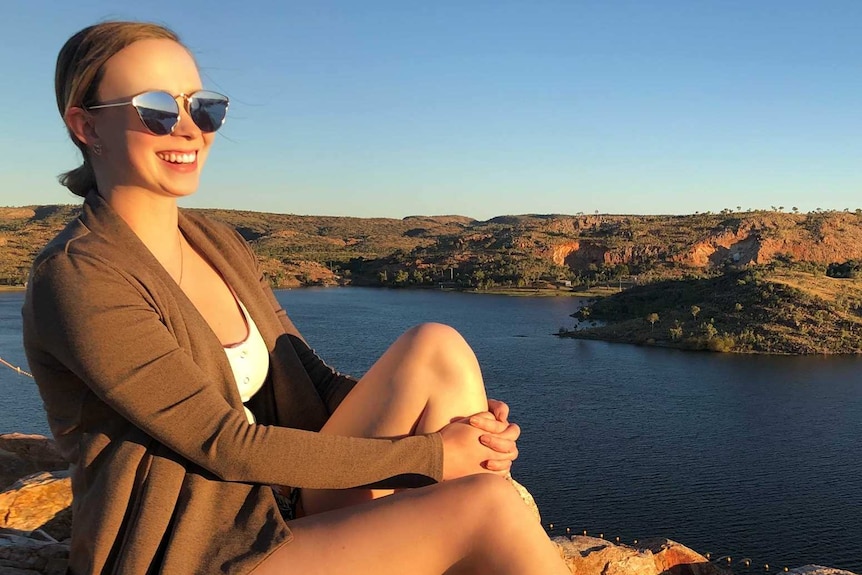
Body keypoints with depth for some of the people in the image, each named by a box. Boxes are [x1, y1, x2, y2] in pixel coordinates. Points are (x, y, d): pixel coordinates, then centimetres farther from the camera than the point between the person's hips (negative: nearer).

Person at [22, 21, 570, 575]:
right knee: (484, 505, -24)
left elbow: (317, 384, 4)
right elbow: (225, 445, -19)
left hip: (286, 508, 7)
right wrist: (430, 455, -18)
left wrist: (460, 421, -12)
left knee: (436, 348, -13)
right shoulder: (75, 278, -16)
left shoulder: (220, 244, 7)